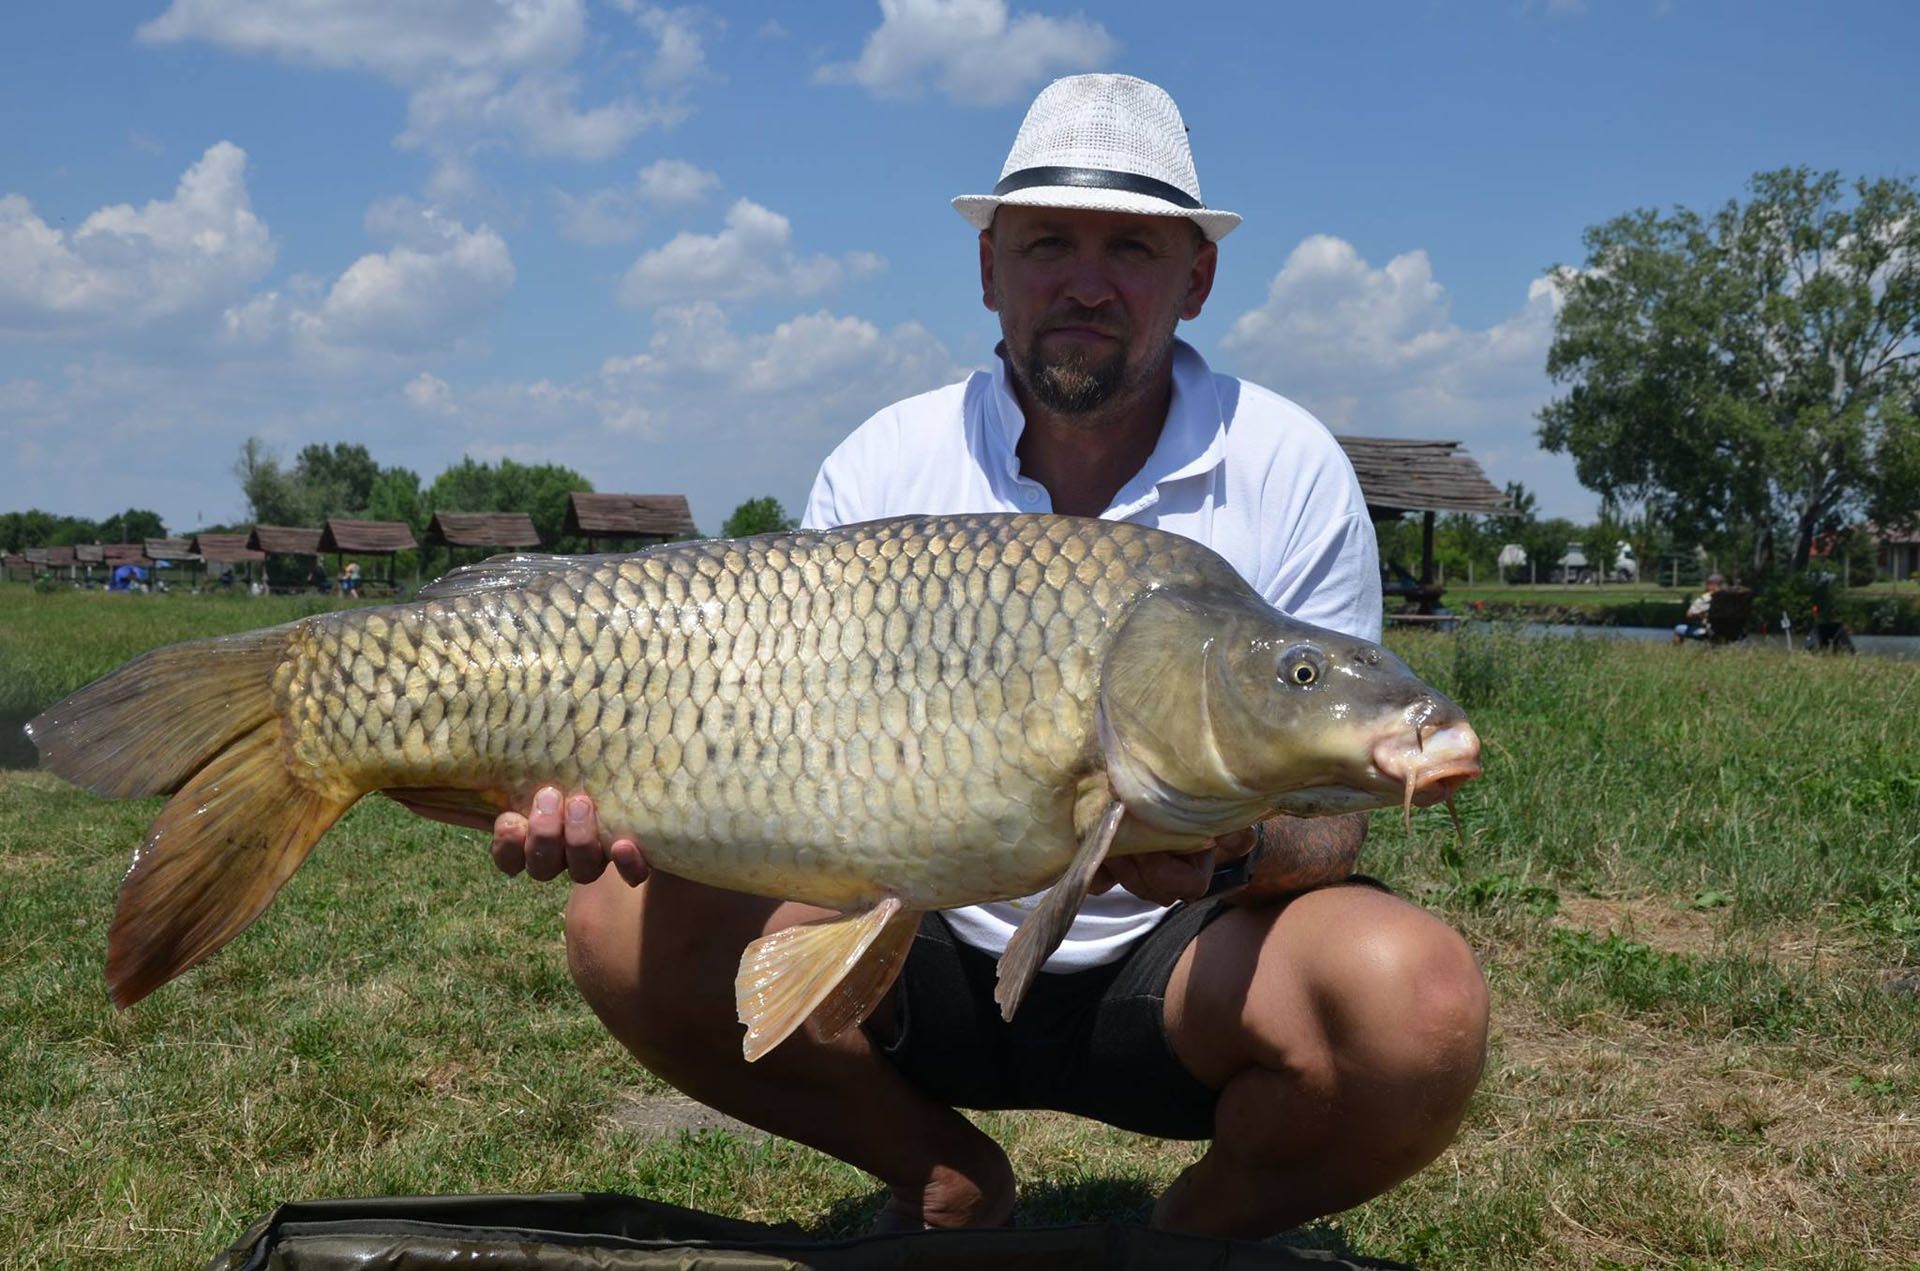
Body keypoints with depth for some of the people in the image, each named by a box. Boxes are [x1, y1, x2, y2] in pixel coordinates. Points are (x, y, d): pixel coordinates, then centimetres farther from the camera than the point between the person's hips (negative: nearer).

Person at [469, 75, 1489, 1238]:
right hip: (930, 948, 2)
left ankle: (1202, 1229, 4)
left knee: (1420, 1006, -32)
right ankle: (943, 1175, 7)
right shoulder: (885, 465, -4)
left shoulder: (1291, 471, -9)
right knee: (627, 923, -19)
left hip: (1173, 967, -1)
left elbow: (1333, 818, -9)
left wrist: (1229, 851, -33)